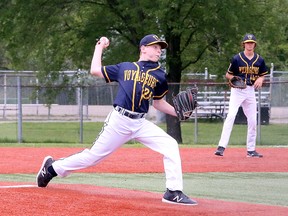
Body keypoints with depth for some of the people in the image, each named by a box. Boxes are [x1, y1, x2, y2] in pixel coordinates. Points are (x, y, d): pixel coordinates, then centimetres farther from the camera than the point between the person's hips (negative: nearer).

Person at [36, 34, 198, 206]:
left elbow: (159, 102, 19)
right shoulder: (125, 67, 9)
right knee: (93, 156, 0)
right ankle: (53, 167, 21)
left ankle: (174, 193, -10)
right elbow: (95, 70, 14)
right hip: (119, 121, -3)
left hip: (141, 124, 3)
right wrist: (100, 47, 21)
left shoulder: (159, 75, 13)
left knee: (171, 146, -15)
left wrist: (178, 112, 4)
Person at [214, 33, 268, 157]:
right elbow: (228, 74, 1)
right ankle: (221, 146, -23)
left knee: (253, 120, 7)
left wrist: (260, 79, -7)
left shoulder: (259, 60, 4)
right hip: (237, 90, -5)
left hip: (251, 91, 5)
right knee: (231, 116, -19)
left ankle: (251, 149, 17)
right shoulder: (237, 59, -6)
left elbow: (263, 74, 16)